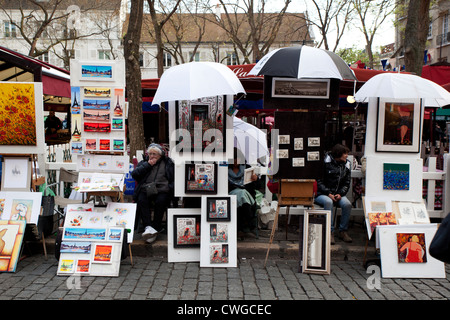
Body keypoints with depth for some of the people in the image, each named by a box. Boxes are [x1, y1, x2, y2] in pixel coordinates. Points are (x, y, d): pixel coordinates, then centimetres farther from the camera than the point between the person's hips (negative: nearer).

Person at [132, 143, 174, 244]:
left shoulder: (168, 163, 17)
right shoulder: (144, 162, 22)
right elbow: (134, 174, 5)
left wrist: (170, 187, -7)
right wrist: (148, 165, 0)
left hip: (162, 191, -2)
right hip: (145, 190, 2)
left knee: (160, 201, -33)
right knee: (141, 200, -30)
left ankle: (156, 228, -27)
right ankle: (148, 227, -39)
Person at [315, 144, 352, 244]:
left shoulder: (346, 164, 7)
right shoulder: (326, 163, -10)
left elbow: (346, 184, 10)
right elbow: (318, 181, -9)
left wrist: (340, 194, -9)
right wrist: (328, 194, -18)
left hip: (337, 194, 5)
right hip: (321, 194, -4)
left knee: (347, 204, -24)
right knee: (328, 202, -36)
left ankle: (343, 231, -6)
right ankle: (330, 232, -26)